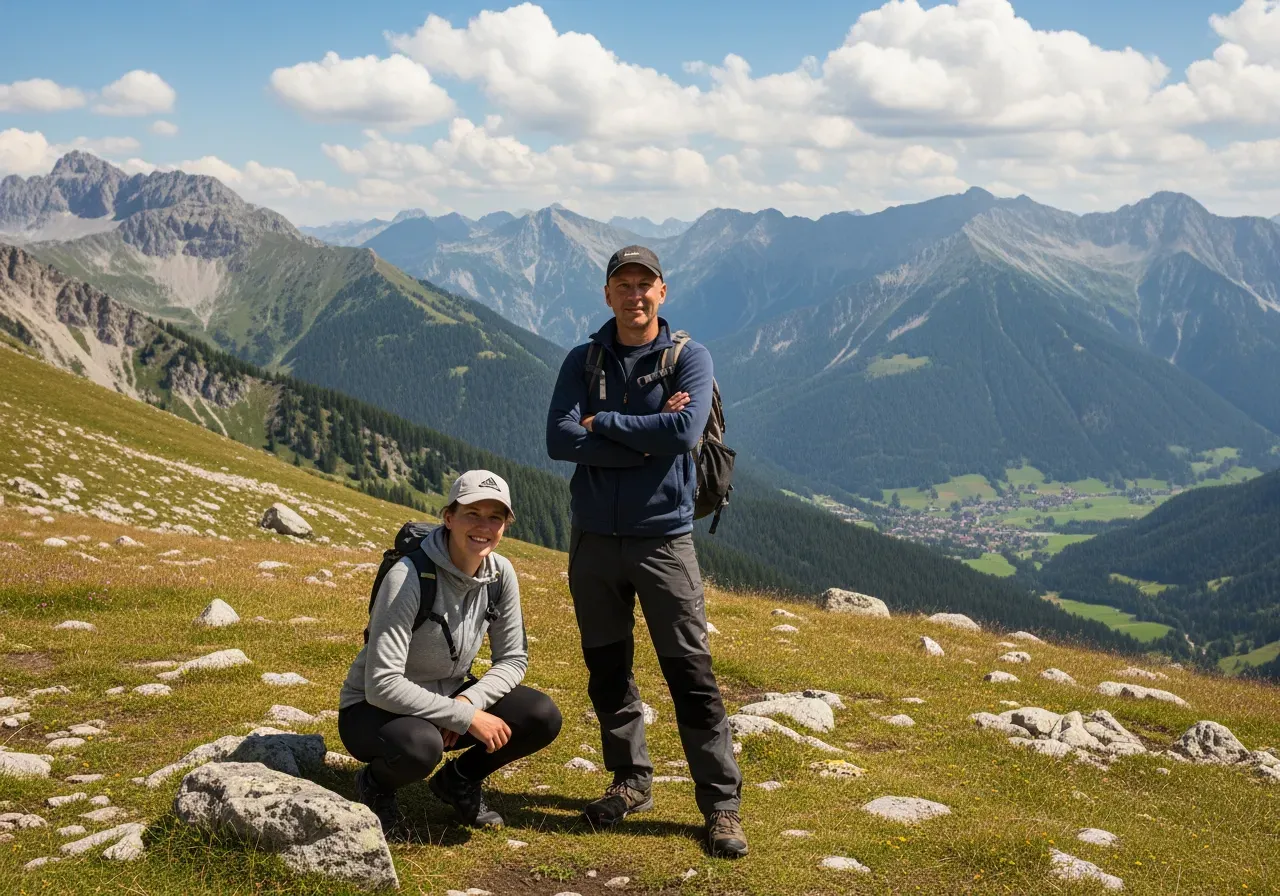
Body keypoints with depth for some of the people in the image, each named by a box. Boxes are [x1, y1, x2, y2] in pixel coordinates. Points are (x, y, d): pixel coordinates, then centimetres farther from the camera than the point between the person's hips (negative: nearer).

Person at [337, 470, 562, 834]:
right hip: (374, 708, -6)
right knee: (419, 746, -40)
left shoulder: (500, 573, -8)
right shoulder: (408, 577, -27)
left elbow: (513, 659, -1)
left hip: (450, 696, 6)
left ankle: (459, 779, 11)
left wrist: (469, 701, -20)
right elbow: (382, 684, -31)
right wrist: (467, 718, -30)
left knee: (543, 718, -17)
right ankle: (375, 784, -2)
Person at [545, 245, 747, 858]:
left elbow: (684, 431, -19)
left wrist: (603, 424, -11)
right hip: (594, 537, 3)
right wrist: (644, 439, -14)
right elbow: (559, 440, -9)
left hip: (663, 538, -3)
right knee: (607, 670, 12)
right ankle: (631, 781, 28)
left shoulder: (690, 358, -2)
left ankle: (721, 803, 4)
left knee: (690, 672, -3)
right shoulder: (583, 362, 6)